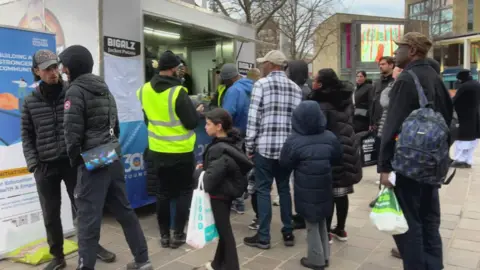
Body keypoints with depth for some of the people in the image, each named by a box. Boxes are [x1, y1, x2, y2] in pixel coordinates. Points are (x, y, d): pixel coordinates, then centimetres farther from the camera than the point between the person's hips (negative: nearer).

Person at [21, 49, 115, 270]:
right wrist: (32, 162, -3)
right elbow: (27, 135, 8)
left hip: (73, 161, -1)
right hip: (45, 166, 2)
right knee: (51, 214, 10)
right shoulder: (30, 102, 3)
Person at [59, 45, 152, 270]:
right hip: (114, 158, 8)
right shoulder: (104, 88, 15)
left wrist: (74, 159, -4)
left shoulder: (75, 91, -9)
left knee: (89, 218, -1)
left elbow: (72, 132, -16)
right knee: (124, 211, 15)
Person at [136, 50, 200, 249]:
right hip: (181, 151, -5)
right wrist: (196, 111, 3)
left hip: (157, 150, 6)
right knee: (184, 192, 9)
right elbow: (192, 122, -17)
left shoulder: (145, 90, 0)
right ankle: (178, 235, 13)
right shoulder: (178, 92, -20)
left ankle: (164, 235, 20)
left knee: (162, 192, 14)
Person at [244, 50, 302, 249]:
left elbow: (253, 117, -9)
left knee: (263, 190, 4)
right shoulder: (296, 88, 9)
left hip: (265, 146, -5)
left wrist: (249, 145, -2)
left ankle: (263, 237, 10)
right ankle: (288, 233, 22)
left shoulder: (261, 84, -5)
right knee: (284, 189, 15)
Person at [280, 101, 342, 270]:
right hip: (324, 187, 4)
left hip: (306, 190, -4)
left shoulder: (294, 141, -16)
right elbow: (338, 160, 8)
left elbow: (285, 163, -5)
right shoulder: (330, 138, -5)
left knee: (312, 224, 10)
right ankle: (324, 256, 30)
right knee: (322, 221, 20)